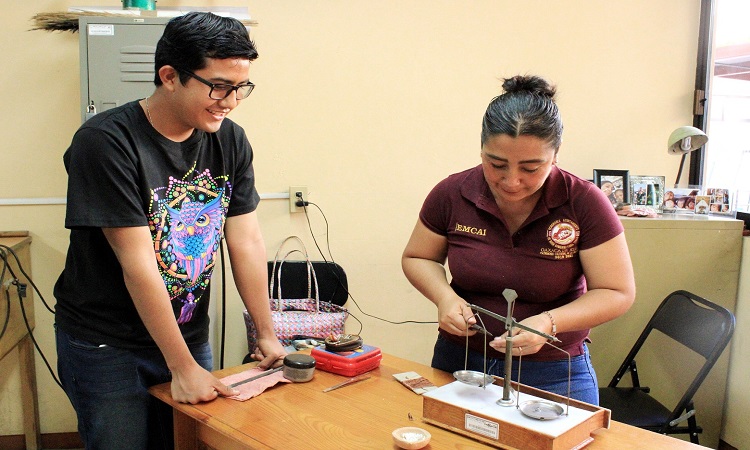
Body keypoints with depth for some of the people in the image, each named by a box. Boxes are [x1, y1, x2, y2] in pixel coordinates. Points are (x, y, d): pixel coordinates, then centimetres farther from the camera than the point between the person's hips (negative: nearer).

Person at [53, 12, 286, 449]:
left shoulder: (231, 141, -3)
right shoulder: (105, 142, -21)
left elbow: (246, 241, -2)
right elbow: (138, 263, -22)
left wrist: (267, 334, -1)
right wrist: (183, 366, -19)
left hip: (189, 334, 5)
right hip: (105, 347, -5)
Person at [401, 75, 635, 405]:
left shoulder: (584, 204, -16)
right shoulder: (451, 195, -10)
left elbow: (618, 293, -11)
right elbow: (417, 258, 5)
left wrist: (550, 322, -27)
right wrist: (444, 297, -16)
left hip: (554, 375, -2)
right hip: (458, 363, 3)